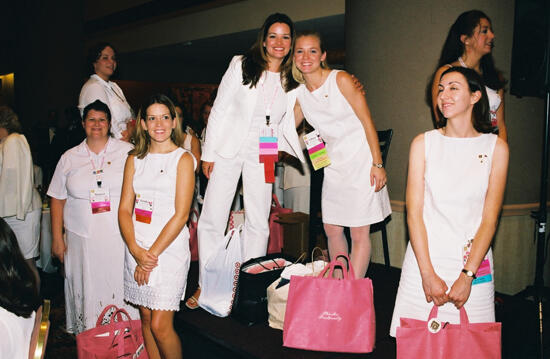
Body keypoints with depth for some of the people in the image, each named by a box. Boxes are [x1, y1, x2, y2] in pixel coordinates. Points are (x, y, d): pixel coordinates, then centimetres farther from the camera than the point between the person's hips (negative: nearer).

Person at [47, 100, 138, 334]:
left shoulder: (127, 152, 3)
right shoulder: (69, 158, 9)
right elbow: (57, 200, 11)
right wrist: (57, 239, 6)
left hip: (120, 236, -2)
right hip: (82, 239, 2)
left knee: (119, 288, 1)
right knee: (87, 291, 5)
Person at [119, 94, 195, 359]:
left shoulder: (183, 159, -3)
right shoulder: (135, 159, 10)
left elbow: (181, 215, -10)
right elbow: (124, 209, 5)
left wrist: (151, 254, -11)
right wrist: (136, 250, -10)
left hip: (169, 249, -4)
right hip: (136, 250, 5)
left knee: (160, 326, -6)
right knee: (146, 319, 12)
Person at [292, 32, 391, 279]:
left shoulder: (341, 80, -12)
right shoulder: (301, 93, 5)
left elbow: (368, 122, -11)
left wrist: (377, 164, -15)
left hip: (360, 161, -6)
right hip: (334, 163, 6)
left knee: (359, 233, -4)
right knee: (332, 230, 9)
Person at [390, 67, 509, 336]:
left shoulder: (495, 147, 1)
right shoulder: (423, 143, 0)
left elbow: (489, 218, -2)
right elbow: (414, 213, -4)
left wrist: (467, 276, -10)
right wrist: (428, 274, -10)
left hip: (474, 263, 0)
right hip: (424, 258, 0)